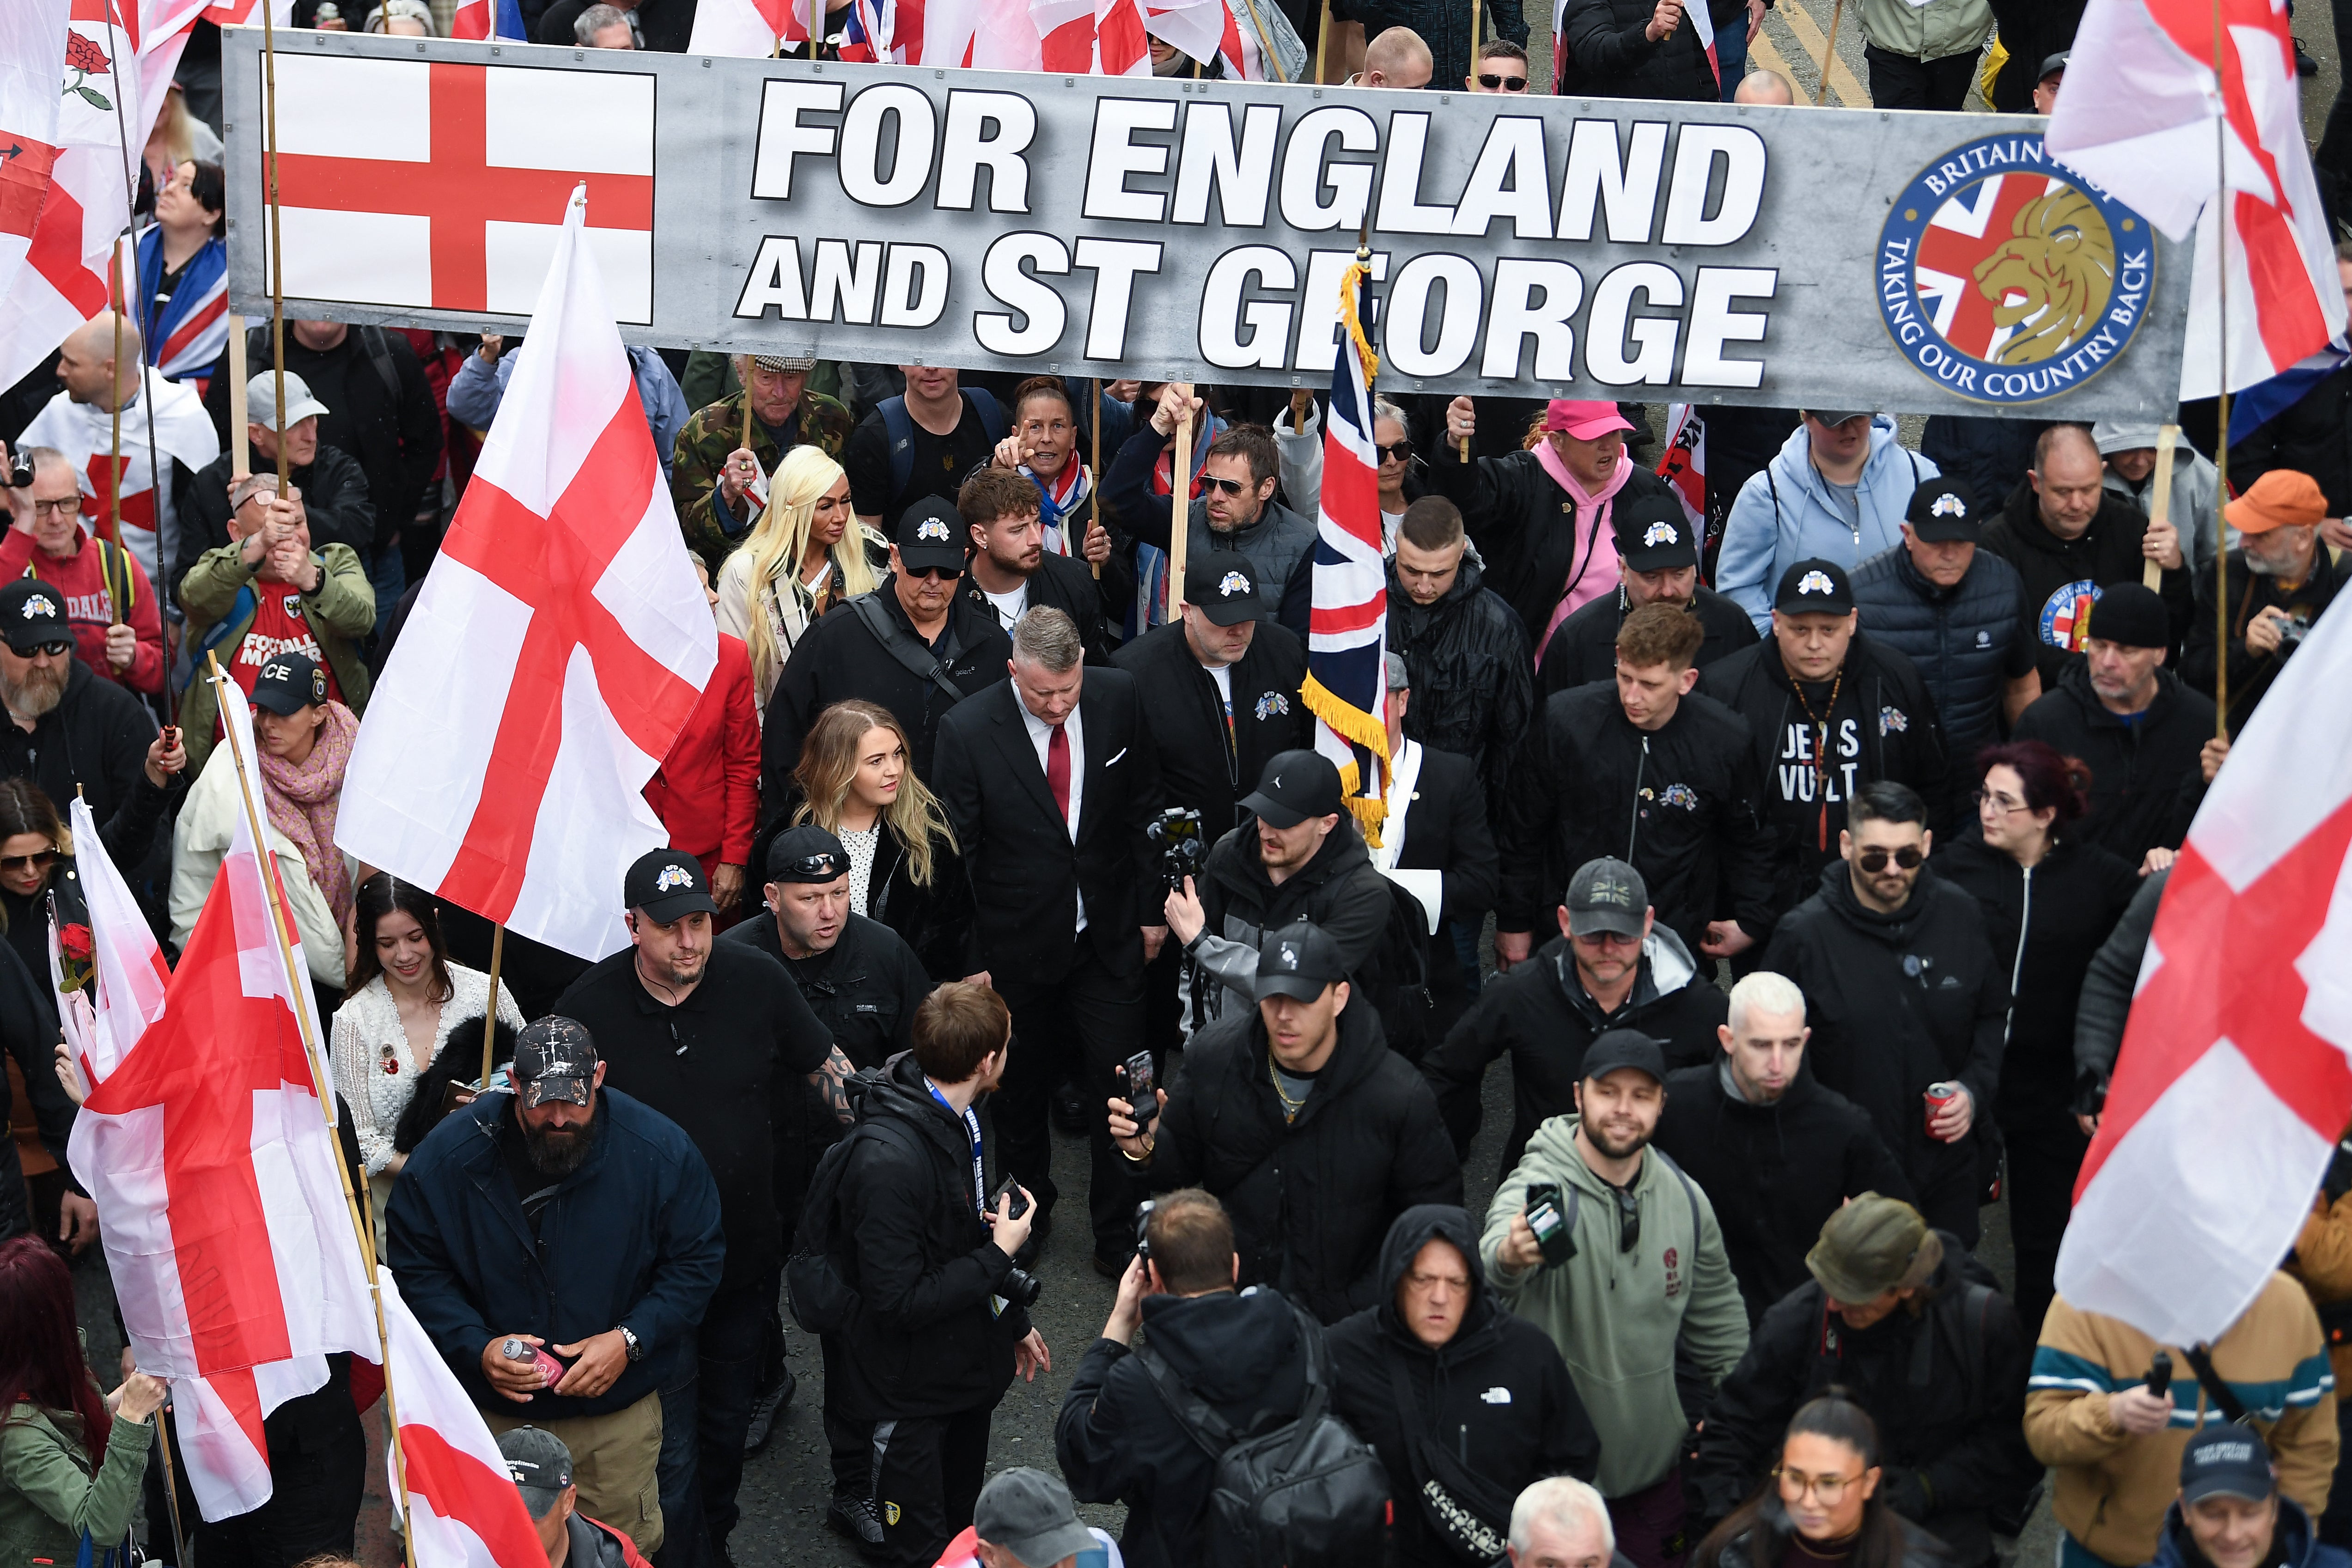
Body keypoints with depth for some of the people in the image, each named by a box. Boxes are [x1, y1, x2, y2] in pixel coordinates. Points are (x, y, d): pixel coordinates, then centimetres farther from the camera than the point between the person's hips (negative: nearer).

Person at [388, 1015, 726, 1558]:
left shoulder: (661, 1151, -14)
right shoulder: (448, 1155, -13)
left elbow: (697, 1262, -5)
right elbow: (416, 1269, -5)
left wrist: (631, 1340, -19)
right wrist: (476, 1348, -20)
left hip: (617, 1415, 0)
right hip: (491, 1409, 0)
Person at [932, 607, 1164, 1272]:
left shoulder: (1118, 699, -8)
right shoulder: (968, 730, -17)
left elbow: (1144, 808, 4)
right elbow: (957, 855, -9)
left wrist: (1150, 909, 6)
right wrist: (969, 959, -8)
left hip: (1110, 936, 1)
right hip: (1019, 943, -1)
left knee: (1119, 1087, 2)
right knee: (1021, 1090, 15)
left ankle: (1119, 1240, 17)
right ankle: (1028, 1212, 39)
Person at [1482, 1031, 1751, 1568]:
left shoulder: (1685, 1199, 1)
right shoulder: (1538, 1187, -16)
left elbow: (1718, 1315, 15)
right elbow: (1494, 1257, -39)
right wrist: (1509, 1255, -62)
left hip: (1655, 1467, 5)